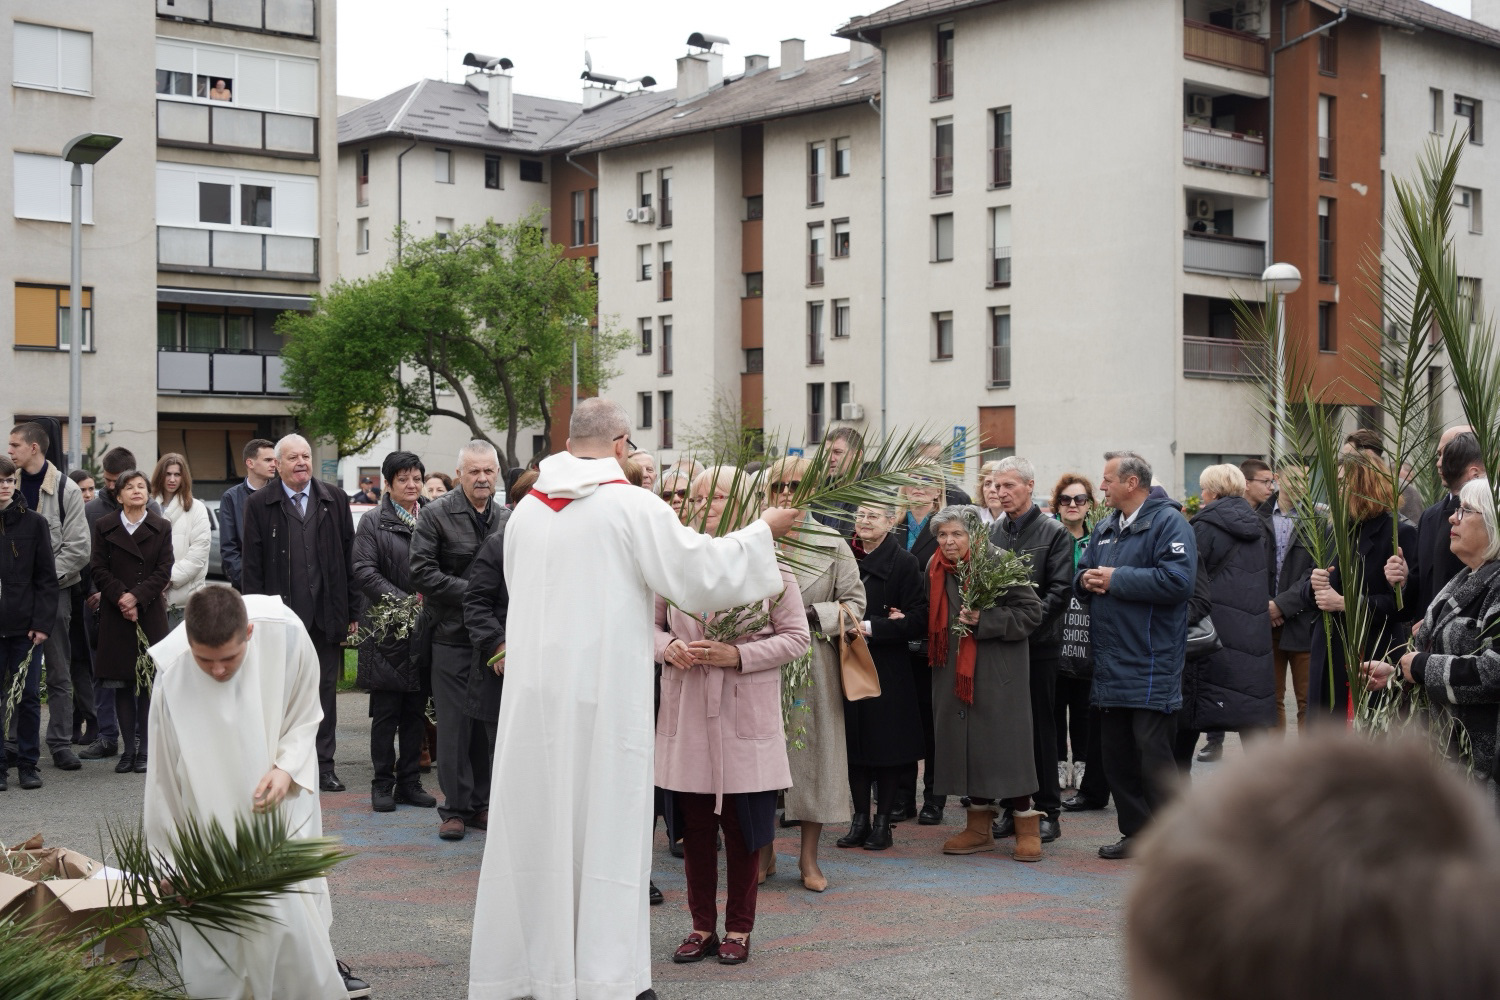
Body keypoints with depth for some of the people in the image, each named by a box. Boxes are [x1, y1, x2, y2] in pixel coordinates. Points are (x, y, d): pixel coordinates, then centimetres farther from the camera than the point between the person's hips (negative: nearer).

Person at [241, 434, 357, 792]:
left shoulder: (334, 500, 7)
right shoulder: (259, 504, 1)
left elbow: (349, 558, 7)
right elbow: (252, 566, -1)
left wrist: (352, 610, 2)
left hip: (327, 614, 2)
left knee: (325, 691, 7)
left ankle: (323, 766, 15)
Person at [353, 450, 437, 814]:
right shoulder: (373, 524, 0)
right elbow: (364, 571, -9)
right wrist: (403, 601, -17)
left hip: (424, 632, 3)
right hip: (387, 631, -3)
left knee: (415, 712, 10)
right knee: (386, 712, 1)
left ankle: (409, 782, 18)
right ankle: (382, 784, 9)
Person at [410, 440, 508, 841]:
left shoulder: (506, 519, 9)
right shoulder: (437, 514, -4)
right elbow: (422, 572, -10)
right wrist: (470, 591, -14)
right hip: (452, 637, -4)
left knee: (488, 723, 8)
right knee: (454, 725, 0)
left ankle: (481, 804, 18)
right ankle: (455, 808, 9)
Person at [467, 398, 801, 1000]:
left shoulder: (527, 510, 5)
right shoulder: (633, 506, -10)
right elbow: (700, 570, -9)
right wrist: (763, 531, 6)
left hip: (534, 691, 5)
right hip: (603, 692, -5)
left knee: (538, 824, 12)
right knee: (605, 828, 3)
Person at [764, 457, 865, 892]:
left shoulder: (832, 543, 2)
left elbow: (855, 601, 2)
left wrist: (813, 616, -11)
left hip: (815, 664, 0)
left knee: (813, 752, 4)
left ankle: (809, 857, 17)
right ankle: (764, 851, 19)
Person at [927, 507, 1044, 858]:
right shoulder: (936, 570, 8)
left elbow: (1031, 611, -11)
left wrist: (985, 620, -19)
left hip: (997, 673, -6)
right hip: (954, 671, 6)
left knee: (1004, 745, -4)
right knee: (966, 745, 8)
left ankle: (1027, 826, 7)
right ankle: (980, 827, 18)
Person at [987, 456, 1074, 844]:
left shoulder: (1053, 533, -3)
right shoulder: (991, 532, 11)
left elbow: (1060, 591, -10)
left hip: (1038, 645, -4)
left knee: (1041, 729, 1)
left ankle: (1047, 812, 9)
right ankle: (1012, 808, 17)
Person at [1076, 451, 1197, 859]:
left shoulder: (1168, 522, -8)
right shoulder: (1105, 529, 18)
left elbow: (1177, 579, -21)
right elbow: (1081, 575, 24)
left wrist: (1117, 579, -16)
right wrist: (1086, 580, -1)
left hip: (1151, 666, -8)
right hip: (1111, 665, 8)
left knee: (1153, 752, -6)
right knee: (1115, 752, 11)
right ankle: (1134, 833, 21)